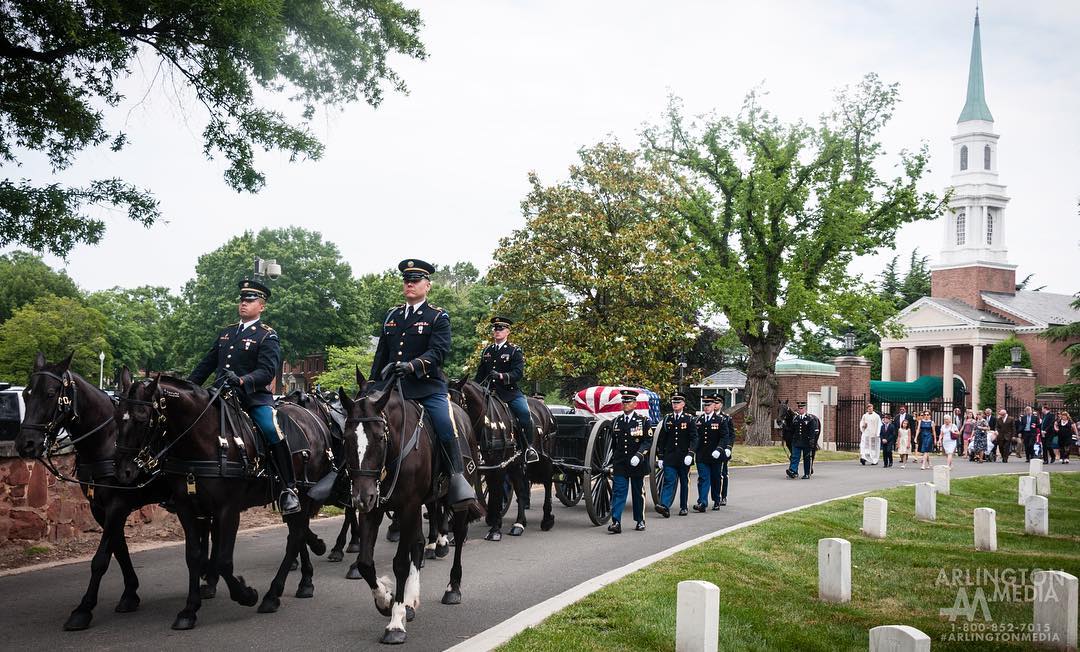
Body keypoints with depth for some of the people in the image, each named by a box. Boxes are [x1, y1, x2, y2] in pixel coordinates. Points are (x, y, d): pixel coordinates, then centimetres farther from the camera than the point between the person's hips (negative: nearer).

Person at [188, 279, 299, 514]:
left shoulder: (267, 336, 0)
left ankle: (288, 488, -21)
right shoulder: (225, 332, 20)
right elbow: (206, 365, 24)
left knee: (272, 431, -30)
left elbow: (267, 371, -14)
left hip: (254, 397, -7)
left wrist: (242, 380, -30)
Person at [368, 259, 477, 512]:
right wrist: (372, 386, 16)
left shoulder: (439, 317, 4)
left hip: (428, 388, -5)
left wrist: (412, 366, -28)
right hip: (392, 386, 5)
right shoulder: (391, 316, 19)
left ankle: (458, 482, -9)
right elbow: (381, 355, 23)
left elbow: (438, 352, -11)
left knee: (447, 429, -20)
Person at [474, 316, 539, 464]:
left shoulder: (515, 350, 3)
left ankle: (529, 447, -13)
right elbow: (480, 374, 21)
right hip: (490, 391, 5)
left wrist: (501, 376, -28)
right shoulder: (486, 350, 18)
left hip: (510, 391, -5)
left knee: (524, 412, -27)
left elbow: (518, 373, -11)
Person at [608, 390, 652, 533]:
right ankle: (616, 522, -13)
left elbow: (648, 441, -7)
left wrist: (639, 454, -21)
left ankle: (640, 520, 23)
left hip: (636, 464, -2)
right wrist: (613, 460, 14)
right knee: (618, 492, -7)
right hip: (620, 464, 2)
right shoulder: (616, 421, 10)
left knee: (638, 493, 10)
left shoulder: (643, 421, -1)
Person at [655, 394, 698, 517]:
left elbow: (694, 438, -6)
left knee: (684, 482, 9)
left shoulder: (689, 419, 1)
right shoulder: (667, 419, 8)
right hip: (669, 457, 1)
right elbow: (661, 439, 10)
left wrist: (690, 454, -19)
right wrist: (660, 457, 6)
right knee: (669, 481, -10)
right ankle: (665, 506, -23)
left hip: (684, 458, -1)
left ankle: (683, 507, 20)